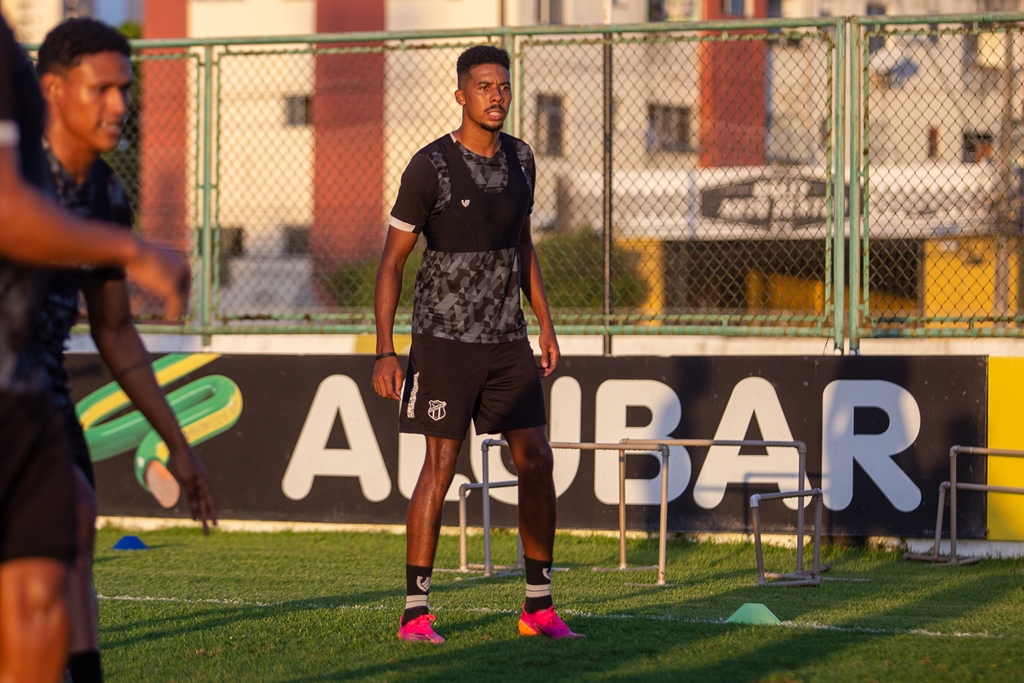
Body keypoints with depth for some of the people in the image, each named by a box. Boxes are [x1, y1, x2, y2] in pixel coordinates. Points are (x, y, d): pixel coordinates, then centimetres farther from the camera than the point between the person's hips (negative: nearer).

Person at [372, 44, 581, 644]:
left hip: (507, 338, 6)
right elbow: (392, 261, -8)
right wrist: (385, 351, -13)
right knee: (442, 465, -8)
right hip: (445, 339, -6)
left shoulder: (520, 158, 7)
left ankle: (540, 606, 7)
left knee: (537, 460, -1)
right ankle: (416, 612, -1)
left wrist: (546, 325, 16)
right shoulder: (431, 166, -12)